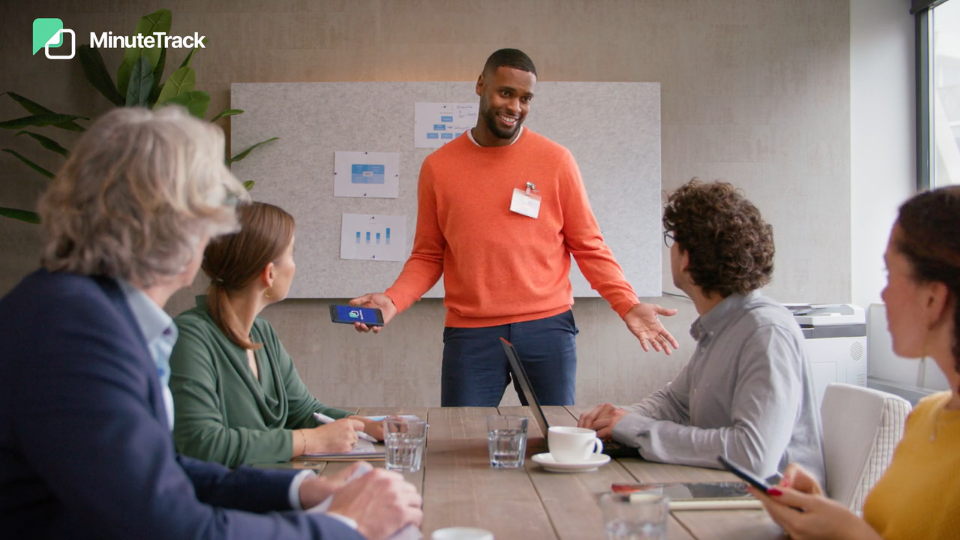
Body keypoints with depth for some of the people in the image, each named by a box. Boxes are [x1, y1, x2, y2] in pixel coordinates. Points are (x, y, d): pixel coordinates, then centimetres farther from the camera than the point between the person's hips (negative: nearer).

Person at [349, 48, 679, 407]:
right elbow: (427, 257, 11)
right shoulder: (437, 166, 6)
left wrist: (627, 305, -6)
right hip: (469, 333, 1)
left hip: (547, 328, 0)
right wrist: (393, 301, -7)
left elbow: (589, 246, 6)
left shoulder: (556, 160, 2)